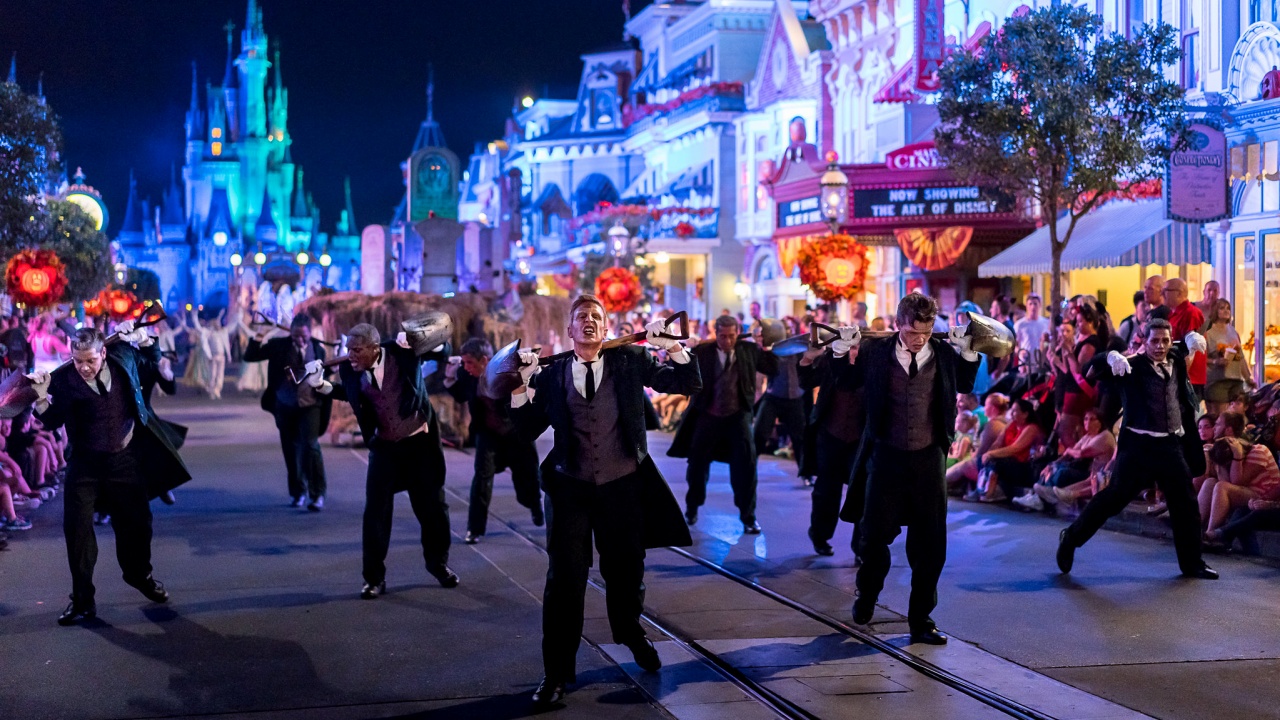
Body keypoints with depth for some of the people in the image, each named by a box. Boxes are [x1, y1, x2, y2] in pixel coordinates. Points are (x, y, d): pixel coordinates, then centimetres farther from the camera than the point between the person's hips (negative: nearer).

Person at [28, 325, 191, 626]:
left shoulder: (122, 356, -8)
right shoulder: (63, 379, -16)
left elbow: (153, 358, 13)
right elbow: (52, 422, -11)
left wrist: (142, 338, -5)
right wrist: (42, 398, -27)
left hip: (125, 460, 2)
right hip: (85, 464, -2)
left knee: (136, 522, 16)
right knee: (77, 527, -7)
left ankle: (139, 574, 44)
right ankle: (82, 601, 6)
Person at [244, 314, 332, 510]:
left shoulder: (318, 349, -2)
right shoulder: (278, 346, -2)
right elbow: (249, 357, 0)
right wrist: (257, 339, -17)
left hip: (309, 405, -2)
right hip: (285, 406, 2)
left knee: (310, 445, -16)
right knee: (291, 450, 10)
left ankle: (318, 494, -12)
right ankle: (298, 492, 26)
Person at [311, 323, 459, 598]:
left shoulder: (402, 351, -19)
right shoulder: (349, 368, -13)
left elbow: (443, 353, -4)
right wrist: (321, 385, -6)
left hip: (421, 441, -1)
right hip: (385, 446, 1)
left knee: (433, 506, 11)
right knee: (376, 511, -5)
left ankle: (439, 563, 33)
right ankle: (374, 577, 7)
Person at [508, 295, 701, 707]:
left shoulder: (629, 361, -1)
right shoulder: (552, 374, -1)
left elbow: (688, 385, -3)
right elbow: (526, 432, -2)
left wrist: (672, 345, -18)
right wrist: (523, 385, -15)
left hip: (623, 487, 1)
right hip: (571, 488, -1)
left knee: (625, 570, 18)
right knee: (564, 579, -6)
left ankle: (631, 633, 48)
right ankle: (557, 673, 4)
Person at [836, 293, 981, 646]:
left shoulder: (945, 353, -2)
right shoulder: (875, 352, -6)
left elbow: (965, 387, 16)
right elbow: (848, 382, 11)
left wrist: (967, 352, 1)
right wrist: (842, 350, -4)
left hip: (929, 459, 1)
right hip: (887, 457, -1)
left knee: (930, 544, 4)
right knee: (875, 536, 8)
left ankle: (921, 620, 17)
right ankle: (867, 593, 37)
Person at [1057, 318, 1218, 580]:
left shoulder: (1176, 361, 11)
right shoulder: (1132, 366, -5)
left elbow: (1187, 346, 34)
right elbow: (1093, 370, -15)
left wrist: (1192, 340, 13)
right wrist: (1112, 357, -33)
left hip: (1171, 446, 5)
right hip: (1138, 445, -5)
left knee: (1186, 504, 8)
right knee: (1114, 497, -4)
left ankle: (1192, 563, 21)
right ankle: (1071, 538, 12)